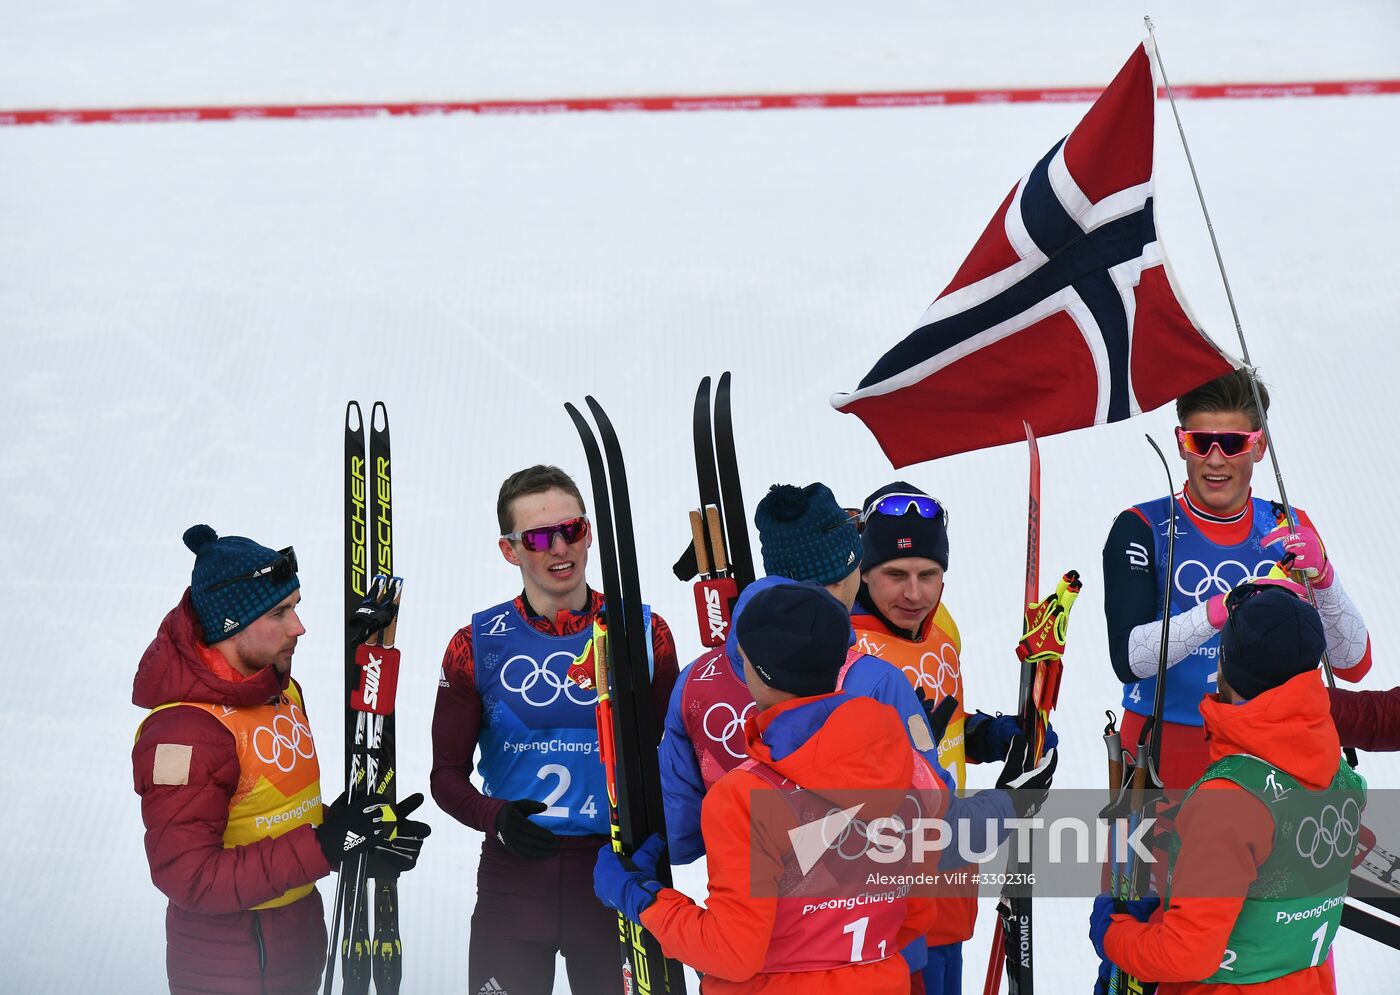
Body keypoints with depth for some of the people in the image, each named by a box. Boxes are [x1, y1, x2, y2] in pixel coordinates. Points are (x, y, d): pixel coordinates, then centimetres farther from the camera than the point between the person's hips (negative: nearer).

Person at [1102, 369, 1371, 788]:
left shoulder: (1289, 530, 4)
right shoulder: (1141, 530, -5)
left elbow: (1353, 665, -2)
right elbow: (1128, 660, -18)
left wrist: (1322, 577, -19)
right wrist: (1218, 611, -31)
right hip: (1163, 756, -3)